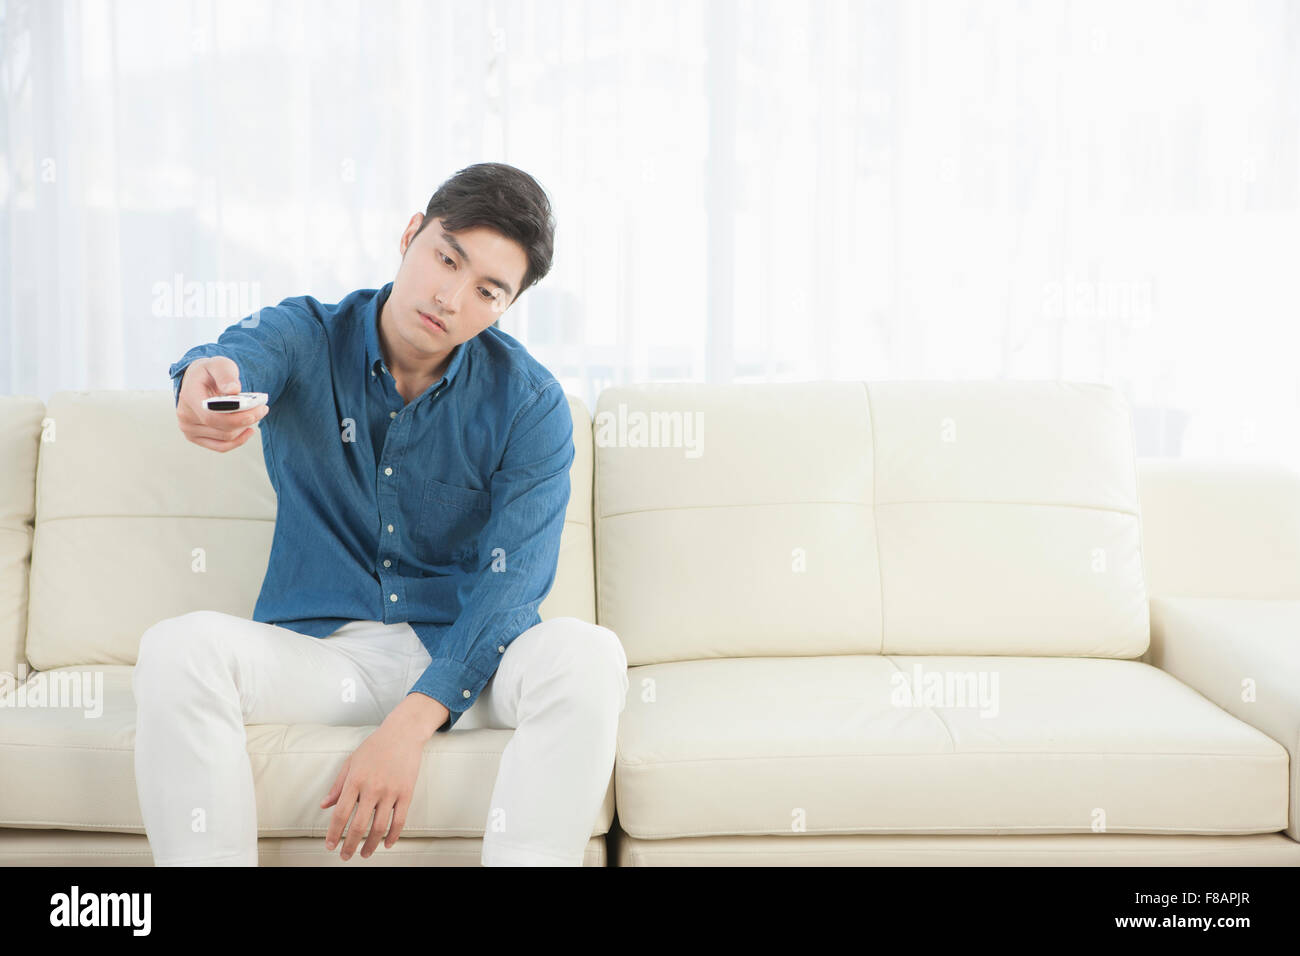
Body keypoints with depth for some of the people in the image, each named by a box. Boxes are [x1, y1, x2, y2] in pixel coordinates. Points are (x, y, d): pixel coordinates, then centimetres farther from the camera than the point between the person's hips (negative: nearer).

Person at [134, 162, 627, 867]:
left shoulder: (531, 405, -5)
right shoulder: (305, 336, -1)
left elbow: (512, 581, -13)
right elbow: (243, 356, -26)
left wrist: (408, 727, -26)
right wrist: (206, 385, -54)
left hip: (464, 656, 0)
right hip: (317, 645, 1)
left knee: (584, 652, -31)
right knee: (179, 647, -28)